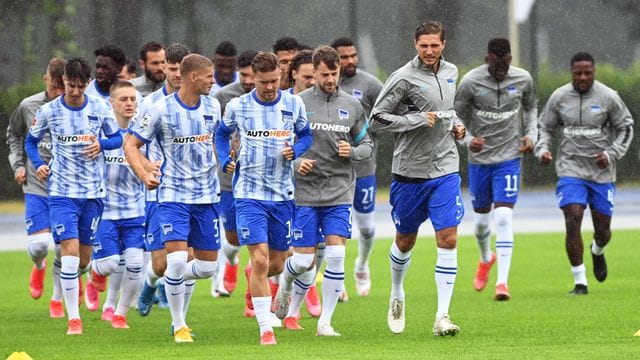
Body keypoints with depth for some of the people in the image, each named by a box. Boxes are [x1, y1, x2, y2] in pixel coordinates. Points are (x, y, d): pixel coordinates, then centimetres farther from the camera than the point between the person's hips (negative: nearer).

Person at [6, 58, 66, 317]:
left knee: (64, 248, 0)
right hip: (36, 186, 0)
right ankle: (38, 267, 26)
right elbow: (13, 135, 16)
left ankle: (57, 300, 19)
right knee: (38, 244, -11)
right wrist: (18, 164, 6)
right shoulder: (28, 106, -2)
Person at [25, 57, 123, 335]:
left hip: (94, 191, 2)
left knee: (84, 259, 10)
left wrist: (101, 144, -13)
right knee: (70, 253, -16)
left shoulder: (100, 108, -1)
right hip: (62, 192, -2)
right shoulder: (49, 111, -3)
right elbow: (31, 140, 12)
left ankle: (71, 280, 48)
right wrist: (38, 164, -6)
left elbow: (117, 138, 9)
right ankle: (73, 319, -12)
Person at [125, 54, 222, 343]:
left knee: (207, 267, 4)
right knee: (177, 259, -17)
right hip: (173, 195, -5)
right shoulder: (162, 109, -11)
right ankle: (179, 325, -2)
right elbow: (131, 145, -5)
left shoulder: (212, 106, 5)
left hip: (206, 196, 5)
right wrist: (144, 174, -19)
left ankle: (169, 281, 35)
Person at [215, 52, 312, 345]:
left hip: (282, 195, 3)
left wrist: (295, 150, -8)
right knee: (260, 260, -13)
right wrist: (226, 161, 0)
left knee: (277, 263, 10)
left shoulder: (294, 104, 1)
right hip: (249, 194, -3)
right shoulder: (237, 106, -2)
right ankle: (265, 328, -10)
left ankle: (254, 277, 47)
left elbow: (305, 135, 13)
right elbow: (222, 133, 15)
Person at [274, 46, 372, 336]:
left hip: (340, 193, 2)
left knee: (336, 255, -11)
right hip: (305, 192, -2)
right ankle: (288, 299, 31)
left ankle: (325, 322, -3)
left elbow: (367, 145, 15)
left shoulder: (352, 105, 7)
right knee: (303, 261, -3)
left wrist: (353, 151, -6)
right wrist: (295, 162, -16)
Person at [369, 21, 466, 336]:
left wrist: (455, 125, 8)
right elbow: (377, 120, -12)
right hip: (410, 171, -3)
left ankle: (442, 317, -10)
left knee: (448, 240, -9)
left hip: (445, 170, 3)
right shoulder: (404, 78, -11)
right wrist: (418, 120, -18)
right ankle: (397, 297, 39)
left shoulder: (450, 72, 8)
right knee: (405, 241, 11)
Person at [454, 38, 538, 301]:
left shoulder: (523, 80, -5)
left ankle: (502, 282, -14)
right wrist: (468, 139, -19)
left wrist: (531, 135, 1)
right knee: (481, 217, 13)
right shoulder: (470, 82, -11)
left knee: (504, 217, -14)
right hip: (479, 159, 1)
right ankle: (486, 259, 46)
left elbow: (531, 107, 16)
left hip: (509, 158, -1)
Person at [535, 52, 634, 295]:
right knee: (573, 222, -16)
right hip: (570, 169, 0)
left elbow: (626, 128, 5)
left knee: (603, 229, 6)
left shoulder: (608, 97, -4)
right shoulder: (559, 97, -1)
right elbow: (544, 127, 12)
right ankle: (580, 283, -9)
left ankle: (597, 252, 45)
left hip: (602, 172, 0)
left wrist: (611, 154, -9)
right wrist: (542, 149, -7)